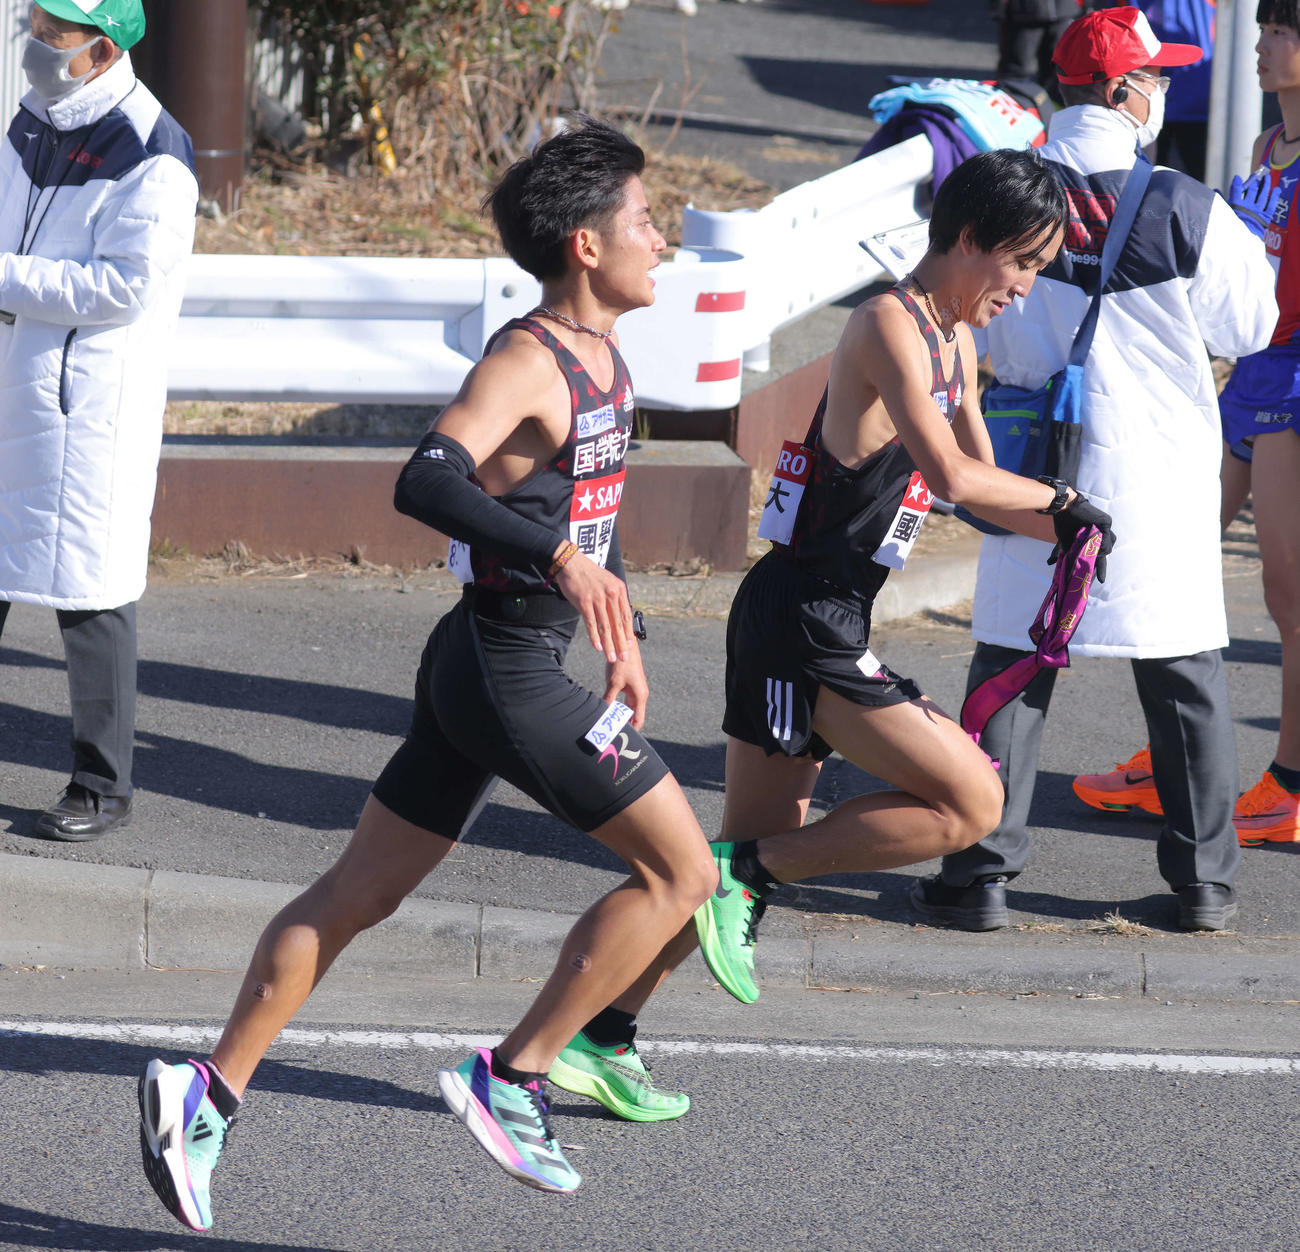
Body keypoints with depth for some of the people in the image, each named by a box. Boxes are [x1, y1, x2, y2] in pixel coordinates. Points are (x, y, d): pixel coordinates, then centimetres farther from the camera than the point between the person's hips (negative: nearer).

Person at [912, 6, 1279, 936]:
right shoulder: (1185, 210, -12)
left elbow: (982, 334, 5)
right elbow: (1250, 324, 1)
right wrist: (1249, 250, 19)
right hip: (1161, 475, -1)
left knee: (1012, 668, 7)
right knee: (1188, 679, 10)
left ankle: (983, 869, 4)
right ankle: (1206, 877, 16)